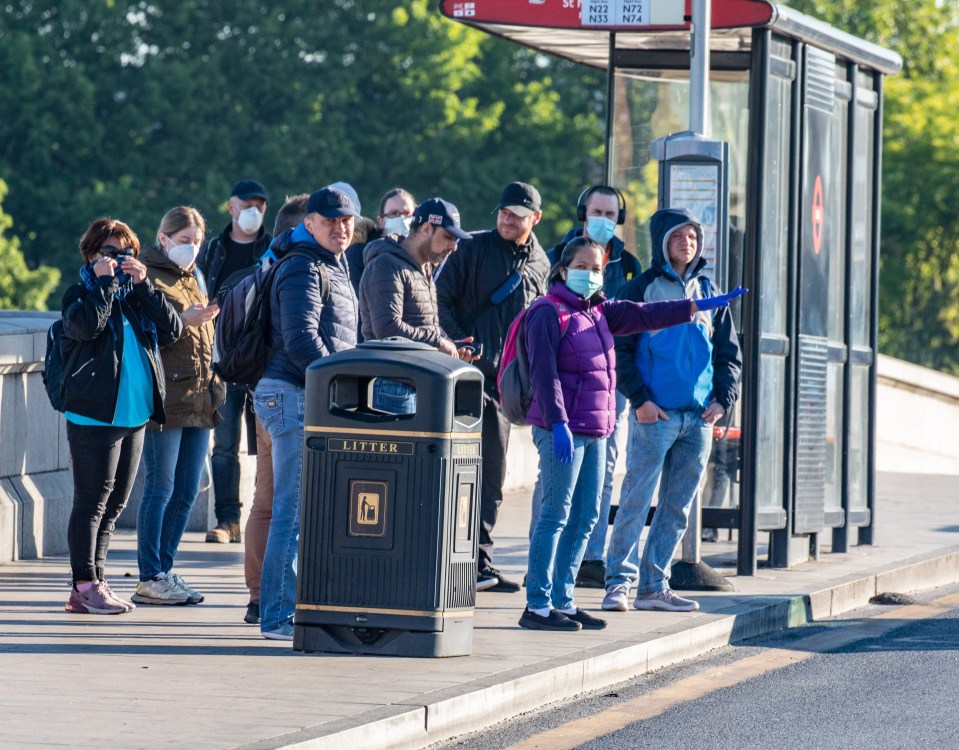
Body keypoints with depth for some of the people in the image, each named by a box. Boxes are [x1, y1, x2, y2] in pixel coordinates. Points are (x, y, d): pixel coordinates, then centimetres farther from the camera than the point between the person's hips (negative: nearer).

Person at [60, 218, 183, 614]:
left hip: (135, 415, 6)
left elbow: (172, 330, 1)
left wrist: (143, 285, -5)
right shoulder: (80, 294, 1)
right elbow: (86, 325, -21)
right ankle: (85, 585, -3)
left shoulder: (136, 296, 16)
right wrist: (104, 282, -13)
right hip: (94, 414, -6)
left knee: (114, 503, 9)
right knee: (93, 501, -6)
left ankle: (93, 584, 15)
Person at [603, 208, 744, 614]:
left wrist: (723, 398, 4)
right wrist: (638, 398, -12)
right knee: (636, 501, -7)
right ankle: (618, 581, -2)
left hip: (698, 418, 5)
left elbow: (729, 352, 18)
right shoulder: (642, 288, 0)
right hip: (655, 414, -5)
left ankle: (654, 585, 13)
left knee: (677, 507, 7)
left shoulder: (708, 293, 14)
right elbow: (620, 348, -4)